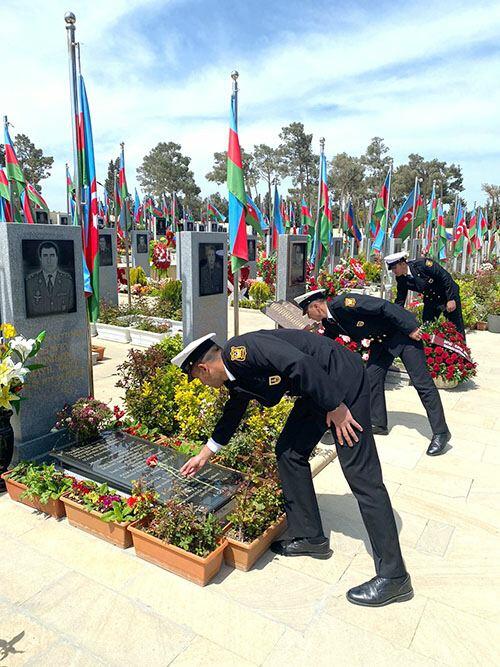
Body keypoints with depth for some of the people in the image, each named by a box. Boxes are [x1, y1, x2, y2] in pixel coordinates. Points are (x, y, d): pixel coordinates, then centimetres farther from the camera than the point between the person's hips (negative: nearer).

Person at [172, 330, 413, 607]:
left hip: (341, 381, -10)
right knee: (288, 452, 13)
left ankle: (393, 576, 4)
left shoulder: (239, 350, -21)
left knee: (361, 475, -6)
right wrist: (203, 456, 37)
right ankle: (310, 537, 26)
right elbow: (232, 415, 26)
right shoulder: (235, 376, 10)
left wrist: (336, 407, -21)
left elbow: (300, 363, -29)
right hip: (315, 389, 10)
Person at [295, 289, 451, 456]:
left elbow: (384, 306, -29)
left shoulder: (344, 303, -29)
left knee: (421, 381, -7)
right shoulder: (329, 323, 0)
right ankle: (378, 424, 18)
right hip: (382, 339, 8)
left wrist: (410, 328, -25)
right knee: (372, 376, 4)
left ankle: (440, 432, -1)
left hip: (404, 331, -8)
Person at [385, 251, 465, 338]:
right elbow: (400, 301, 0)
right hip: (430, 301, 6)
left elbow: (446, 277, -22)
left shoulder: (422, 264, -27)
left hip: (450, 296, -6)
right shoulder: (401, 280, -9)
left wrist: (451, 299, -22)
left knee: (456, 328, 0)